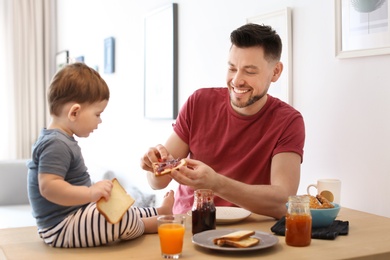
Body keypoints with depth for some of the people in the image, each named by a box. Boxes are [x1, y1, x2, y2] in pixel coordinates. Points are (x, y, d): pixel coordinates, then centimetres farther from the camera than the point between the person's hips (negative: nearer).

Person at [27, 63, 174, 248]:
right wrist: (90, 193, -40)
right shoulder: (56, 144, -23)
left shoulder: (59, 140, 12)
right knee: (126, 219, -20)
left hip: (74, 215, 12)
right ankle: (159, 219, 4)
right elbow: (48, 187, -34)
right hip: (62, 228, -12)